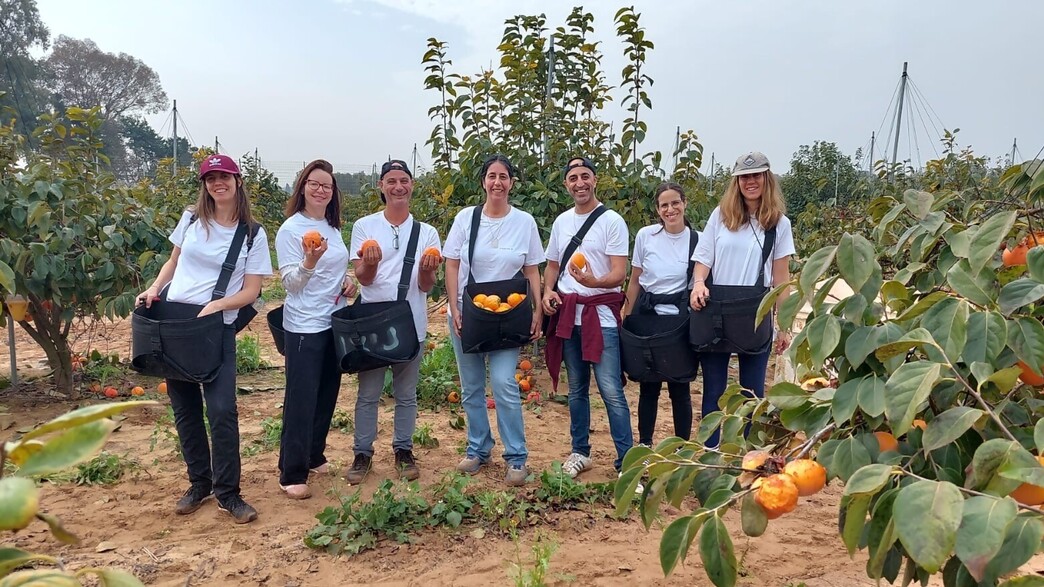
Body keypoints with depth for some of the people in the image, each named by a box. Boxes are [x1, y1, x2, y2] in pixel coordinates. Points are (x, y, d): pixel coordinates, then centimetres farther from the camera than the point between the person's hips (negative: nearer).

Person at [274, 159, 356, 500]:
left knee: (327, 394, 15)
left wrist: (348, 281, 1)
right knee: (301, 399, -3)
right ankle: (291, 474, 7)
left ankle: (314, 456, 31)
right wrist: (309, 261, -33)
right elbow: (290, 283, -15)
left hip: (335, 321, 7)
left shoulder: (333, 227, 9)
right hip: (304, 326, -7)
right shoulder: (291, 228, -11)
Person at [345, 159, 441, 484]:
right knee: (368, 393, 7)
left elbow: (426, 286, 0)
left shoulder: (427, 232, 3)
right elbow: (363, 278, -4)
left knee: (406, 394, 11)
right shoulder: (364, 226, 0)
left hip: (411, 324, 1)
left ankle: (403, 450, 25)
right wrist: (370, 261, -26)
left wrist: (426, 268, -22)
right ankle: (363, 453, 20)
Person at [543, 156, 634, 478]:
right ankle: (580, 452, 29)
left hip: (600, 316, -5)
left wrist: (594, 281, -33)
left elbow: (619, 274, -12)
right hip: (567, 315, 6)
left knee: (611, 391, -9)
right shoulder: (561, 222, 11)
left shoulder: (611, 221, -6)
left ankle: (626, 461, 1)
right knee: (576, 389, 15)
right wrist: (547, 291, -1)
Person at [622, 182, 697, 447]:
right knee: (648, 387, 9)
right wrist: (626, 319, 8)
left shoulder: (697, 240, -5)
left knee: (679, 388, 4)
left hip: (679, 320, -1)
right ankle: (644, 445, 24)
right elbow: (635, 281, 7)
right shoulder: (645, 235, -1)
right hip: (646, 316, 1)